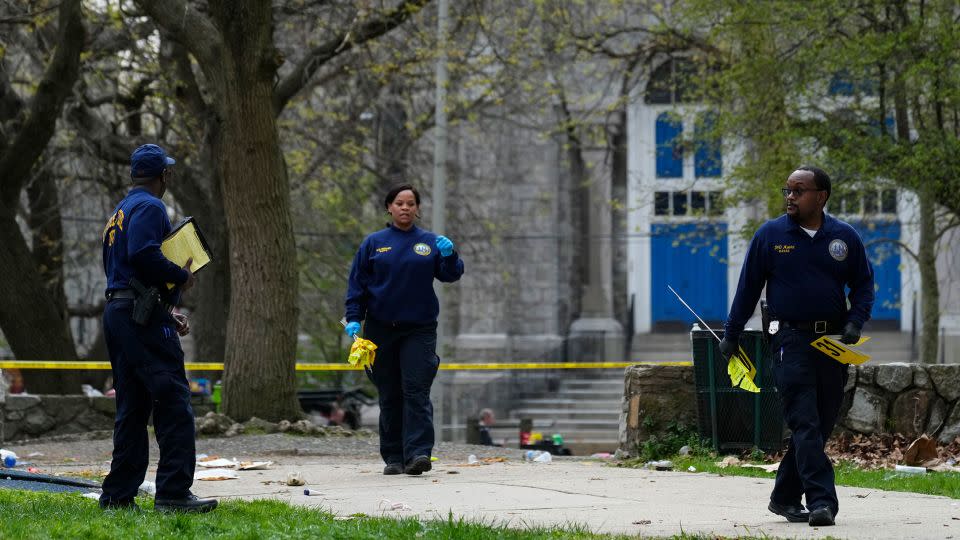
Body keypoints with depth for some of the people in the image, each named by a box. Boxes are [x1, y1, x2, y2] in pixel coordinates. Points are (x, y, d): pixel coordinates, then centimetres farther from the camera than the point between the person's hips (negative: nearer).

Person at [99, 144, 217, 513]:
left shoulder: (119, 213, 24)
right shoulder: (149, 207, -7)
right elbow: (143, 254, -24)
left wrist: (166, 314, 23)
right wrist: (182, 276, -10)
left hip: (116, 313, 10)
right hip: (144, 320, -10)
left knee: (132, 409, 12)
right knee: (174, 403, -11)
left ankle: (118, 494, 11)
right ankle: (173, 493, -17)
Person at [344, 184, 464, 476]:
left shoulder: (430, 243, 7)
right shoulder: (374, 243, 6)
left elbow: (450, 275, 1)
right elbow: (357, 284, 5)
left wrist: (449, 256, -19)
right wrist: (353, 319, -5)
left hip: (419, 328, -1)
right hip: (381, 328, 1)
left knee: (417, 391, -12)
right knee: (389, 395, 5)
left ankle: (418, 453, -19)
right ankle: (393, 457, 10)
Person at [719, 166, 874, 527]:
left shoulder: (845, 238, 6)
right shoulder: (770, 236, 2)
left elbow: (863, 284, 14)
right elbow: (748, 288, 8)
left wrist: (855, 322, -4)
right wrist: (731, 335, 10)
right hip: (790, 340, -3)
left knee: (821, 425, 8)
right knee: (805, 424, -14)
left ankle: (785, 497, 20)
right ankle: (821, 501, -20)